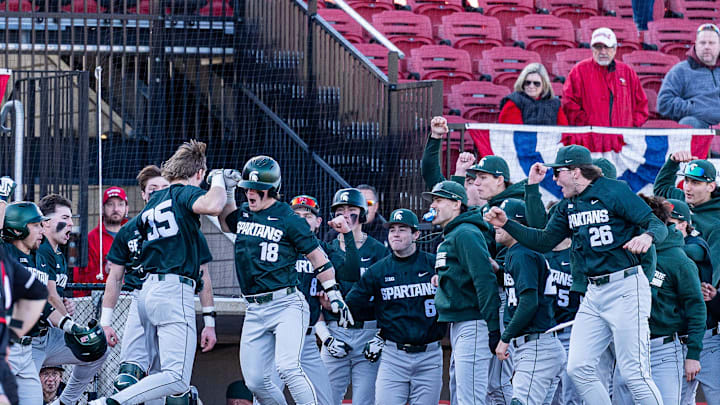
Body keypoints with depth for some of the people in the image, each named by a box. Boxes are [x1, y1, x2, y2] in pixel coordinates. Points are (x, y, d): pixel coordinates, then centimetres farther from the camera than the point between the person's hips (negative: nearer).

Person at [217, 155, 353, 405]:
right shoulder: (243, 213, 12)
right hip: (254, 311, 7)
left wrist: (335, 296, -3)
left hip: (286, 305, -7)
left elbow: (317, 256, -1)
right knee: (255, 381, 2)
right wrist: (227, 190, 20)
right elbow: (227, 224, 35)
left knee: (287, 367, -25)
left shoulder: (288, 219, -5)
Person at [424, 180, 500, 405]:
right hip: (457, 325, 11)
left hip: (472, 325, -11)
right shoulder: (451, 236, 20)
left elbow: (485, 281, -19)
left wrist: (493, 328, -23)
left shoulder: (466, 234, -12)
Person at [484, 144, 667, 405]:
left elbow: (658, 225, -11)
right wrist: (506, 224, 9)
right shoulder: (568, 205, 15)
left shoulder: (615, 192, -8)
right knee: (578, 369, 2)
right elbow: (544, 242, 18)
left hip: (625, 288, -8)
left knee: (634, 373, -11)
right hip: (594, 293, 8)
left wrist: (647, 236, -34)